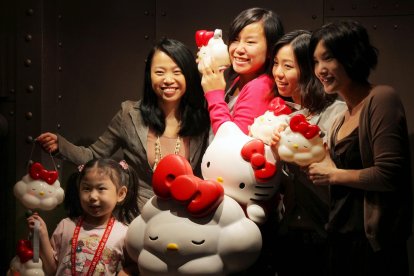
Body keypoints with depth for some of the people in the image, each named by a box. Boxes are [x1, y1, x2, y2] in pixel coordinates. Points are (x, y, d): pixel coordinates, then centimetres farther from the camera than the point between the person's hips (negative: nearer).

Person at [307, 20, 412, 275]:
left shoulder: (382, 99, -13)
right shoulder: (343, 117, 10)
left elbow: (389, 176, -21)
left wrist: (333, 175, -10)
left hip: (374, 243, -8)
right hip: (341, 239, 8)